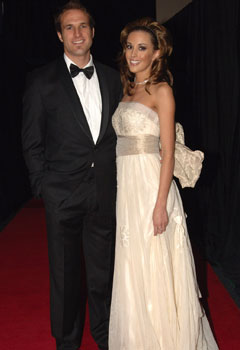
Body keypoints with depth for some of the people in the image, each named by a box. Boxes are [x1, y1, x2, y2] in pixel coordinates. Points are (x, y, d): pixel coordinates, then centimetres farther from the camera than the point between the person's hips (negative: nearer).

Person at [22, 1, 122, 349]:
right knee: (66, 274, 11)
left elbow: (118, 133, 11)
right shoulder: (42, 80, -1)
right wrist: (43, 186, -6)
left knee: (103, 272, 14)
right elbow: (32, 142, -1)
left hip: (105, 192, 3)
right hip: (63, 194, -2)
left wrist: (119, 178, 4)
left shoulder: (112, 78, 9)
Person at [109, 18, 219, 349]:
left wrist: (161, 204, -18)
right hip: (127, 186, 7)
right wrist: (125, 193, 12)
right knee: (134, 269, 14)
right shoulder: (129, 90, 15)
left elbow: (168, 153, -12)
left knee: (154, 268, 1)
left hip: (151, 185, -7)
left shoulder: (161, 90, -6)